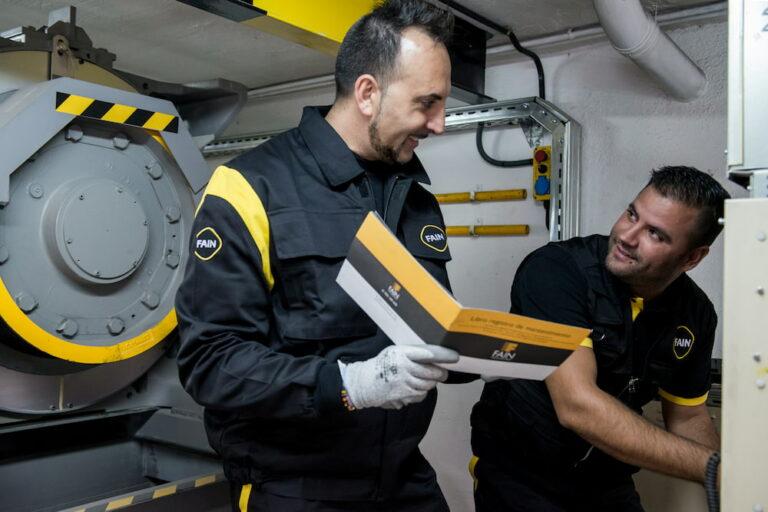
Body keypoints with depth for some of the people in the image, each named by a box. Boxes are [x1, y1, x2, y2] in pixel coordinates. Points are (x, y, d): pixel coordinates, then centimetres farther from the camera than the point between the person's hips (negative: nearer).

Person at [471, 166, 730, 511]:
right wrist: (713, 466, -33)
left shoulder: (696, 313, -7)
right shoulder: (555, 269, -26)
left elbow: (688, 418, 5)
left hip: (606, 482, 6)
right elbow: (578, 407, -34)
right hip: (518, 474, -5)